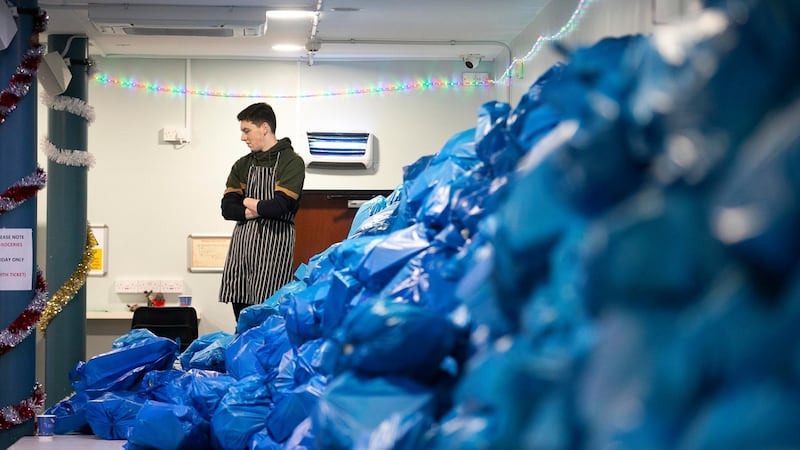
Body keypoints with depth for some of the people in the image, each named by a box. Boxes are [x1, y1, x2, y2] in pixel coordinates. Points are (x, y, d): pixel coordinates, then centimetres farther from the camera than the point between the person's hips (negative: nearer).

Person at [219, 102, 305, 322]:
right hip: (241, 244, 6)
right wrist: (260, 210, -9)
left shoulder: (292, 162, -3)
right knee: (242, 318, 5)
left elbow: (281, 205, -15)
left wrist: (249, 204, 1)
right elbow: (227, 208, 6)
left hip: (274, 245, -6)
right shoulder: (243, 165, 16)